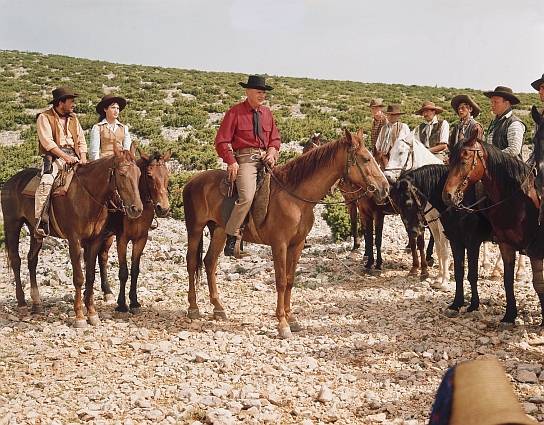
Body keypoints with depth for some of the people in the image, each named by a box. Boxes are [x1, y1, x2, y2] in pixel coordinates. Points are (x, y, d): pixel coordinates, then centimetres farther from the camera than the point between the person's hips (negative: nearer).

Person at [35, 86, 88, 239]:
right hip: (54, 157, -6)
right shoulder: (44, 117, 0)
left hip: (73, 157, 6)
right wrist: (65, 156, -20)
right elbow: (47, 141, -11)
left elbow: (81, 141, 16)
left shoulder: (73, 118, 19)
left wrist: (83, 158, -2)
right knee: (46, 183, -30)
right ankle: (40, 223, -31)